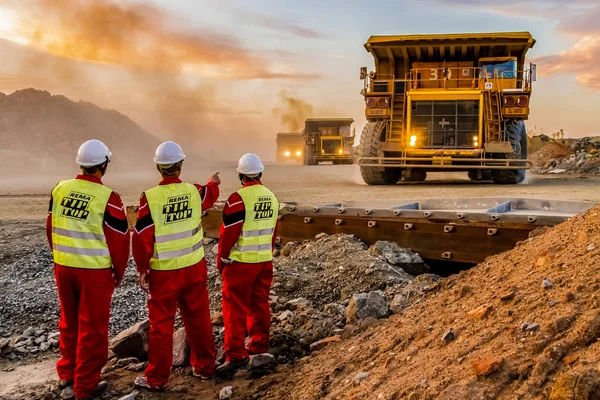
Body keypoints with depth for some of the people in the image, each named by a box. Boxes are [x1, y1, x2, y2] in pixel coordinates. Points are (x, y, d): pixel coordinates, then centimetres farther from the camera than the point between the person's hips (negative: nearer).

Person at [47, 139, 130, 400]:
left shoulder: (59, 190, 1)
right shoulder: (107, 197, -16)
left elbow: (51, 228, 10)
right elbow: (118, 239, -11)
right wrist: (119, 271, 4)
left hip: (63, 268, 6)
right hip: (95, 271, -5)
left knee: (69, 322, 22)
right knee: (92, 328, 6)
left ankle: (67, 374, 35)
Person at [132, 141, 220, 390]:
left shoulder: (150, 198, -15)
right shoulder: (195, 192, -4)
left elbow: (142, 238, -13)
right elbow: (210, 196, 22)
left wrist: (142, 269, -1)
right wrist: (213, 183, 45)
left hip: (163, 272, -3)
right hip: (194, 268, 4)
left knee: (161, 324, 5)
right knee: (199, 319, 16)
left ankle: (156, 378, 13)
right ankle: (205, 366, 29)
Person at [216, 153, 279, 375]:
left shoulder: (238, 199, -17)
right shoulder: (271, 197, 6)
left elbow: (228, 233, -14)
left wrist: (222, 260, -3)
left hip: (241, 262, -7)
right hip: (265, 261, 7)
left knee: (235, 307, -3)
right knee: (260, 303, 16)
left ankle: (236, 354, -5)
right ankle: (259, 345, 25)